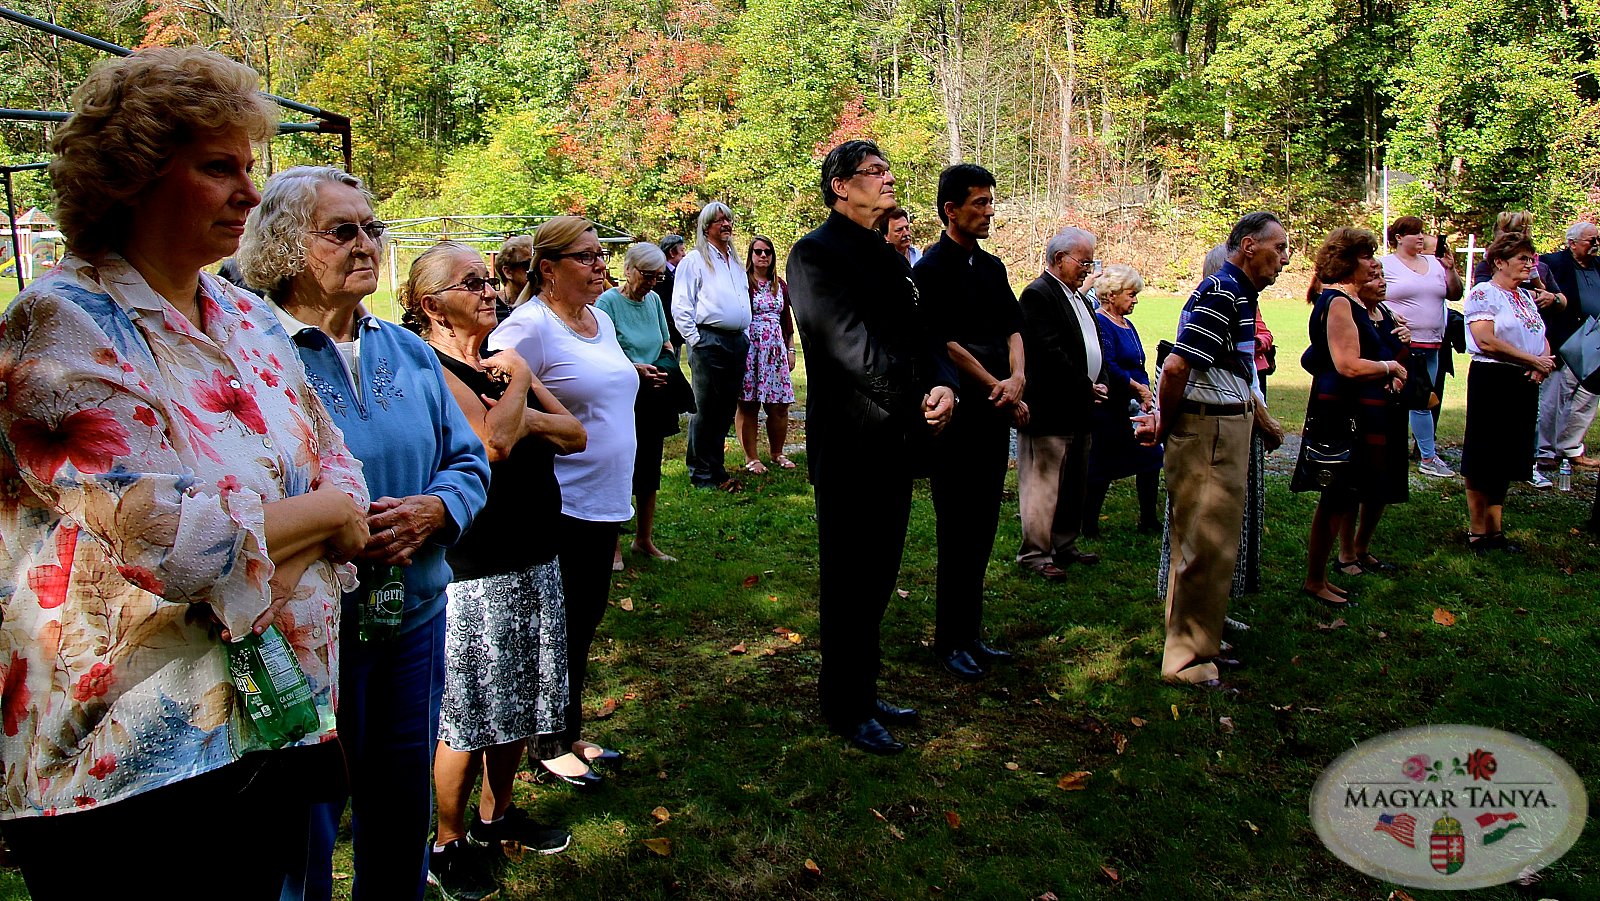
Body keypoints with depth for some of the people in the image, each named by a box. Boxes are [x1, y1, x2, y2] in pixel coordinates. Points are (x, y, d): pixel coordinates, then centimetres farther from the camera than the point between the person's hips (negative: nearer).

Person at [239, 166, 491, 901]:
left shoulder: (410, 353, 8)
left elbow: (468, 461, 10)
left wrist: (434, 510, -10)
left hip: (415, 619, 6)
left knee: (403, 813, 20)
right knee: (299, 841, 10)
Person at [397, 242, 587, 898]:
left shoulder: (500, 361, 11)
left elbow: (575, 435, 7)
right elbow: (493, 443, -27)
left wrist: (525, 417, -12)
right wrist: (517, 383, -10)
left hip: (535, 559, 8)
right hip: (472, 569, -8)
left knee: (519, 702, 18)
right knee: (467, 715, 4)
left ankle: (496, 814, 37)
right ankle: (448, 843, 23)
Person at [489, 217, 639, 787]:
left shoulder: (602, 321, 11)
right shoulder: (528, 327, -16)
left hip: (605, 500, 8)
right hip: (561, 506, -8)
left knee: (586, 623, 17)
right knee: (561, 632, 3)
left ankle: (571, 735, 32)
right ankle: (551, 749, 20)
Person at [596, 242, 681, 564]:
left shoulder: (653, 300, 9)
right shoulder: (608, 301, -11)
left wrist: (669, 364, 0)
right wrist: (637, 369, -26)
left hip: (653, 401, 6)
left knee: (650, 468, 14)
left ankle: (644, 539, 28)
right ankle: (613, 546, 13)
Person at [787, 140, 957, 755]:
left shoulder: (888, 257, 17)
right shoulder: (816, 253, -9)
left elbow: (918, 333, 10)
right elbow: (848, 341, -20)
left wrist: (942, 383, -10)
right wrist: (915, 401, -19)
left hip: (896, 442, 8)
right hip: (849, 444, -8)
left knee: (878, 577, 16)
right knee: (849, 582, 4)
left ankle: (863, 693, 30)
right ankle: (845, 710, 18)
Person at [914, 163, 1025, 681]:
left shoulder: (992, 267, 15)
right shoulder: (931, 270, -8)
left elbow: (1013, 328, 12)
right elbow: (946, 344, -13)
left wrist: (1017, 378, -7)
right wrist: (999, 388, -9)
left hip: (996, 415, 7)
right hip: (957, 418, -7)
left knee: (982, 529, 11)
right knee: (958, 532, -1)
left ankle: (970, 634, 21)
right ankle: (950, 642, 10)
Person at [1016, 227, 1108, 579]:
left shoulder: (1079, 297, 18)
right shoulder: (1038, 295, -12)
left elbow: (1093, 346, 22)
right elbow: (1050, 353, -20)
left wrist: (1101, 382, 4)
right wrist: (1087, 388, -15)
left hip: (1078, 408, 10)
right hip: (1049, 408, -10)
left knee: (1074, 486, 16)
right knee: (1043, 485, -3)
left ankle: (1064, 546, 27)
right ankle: (1035, 554, 4)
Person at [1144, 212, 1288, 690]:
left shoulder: (1238, 293, 16)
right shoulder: (1221, 293, -17)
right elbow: (1176, 367, -24)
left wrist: (1164, 419, 12)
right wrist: (1164, 426, -11)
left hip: (1227, 429, 10)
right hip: (1207, 431, -10)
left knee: (1215, 545, 18)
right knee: (1206, 548, -5)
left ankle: (1200, 641, 30)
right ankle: (1189, 661, 4)